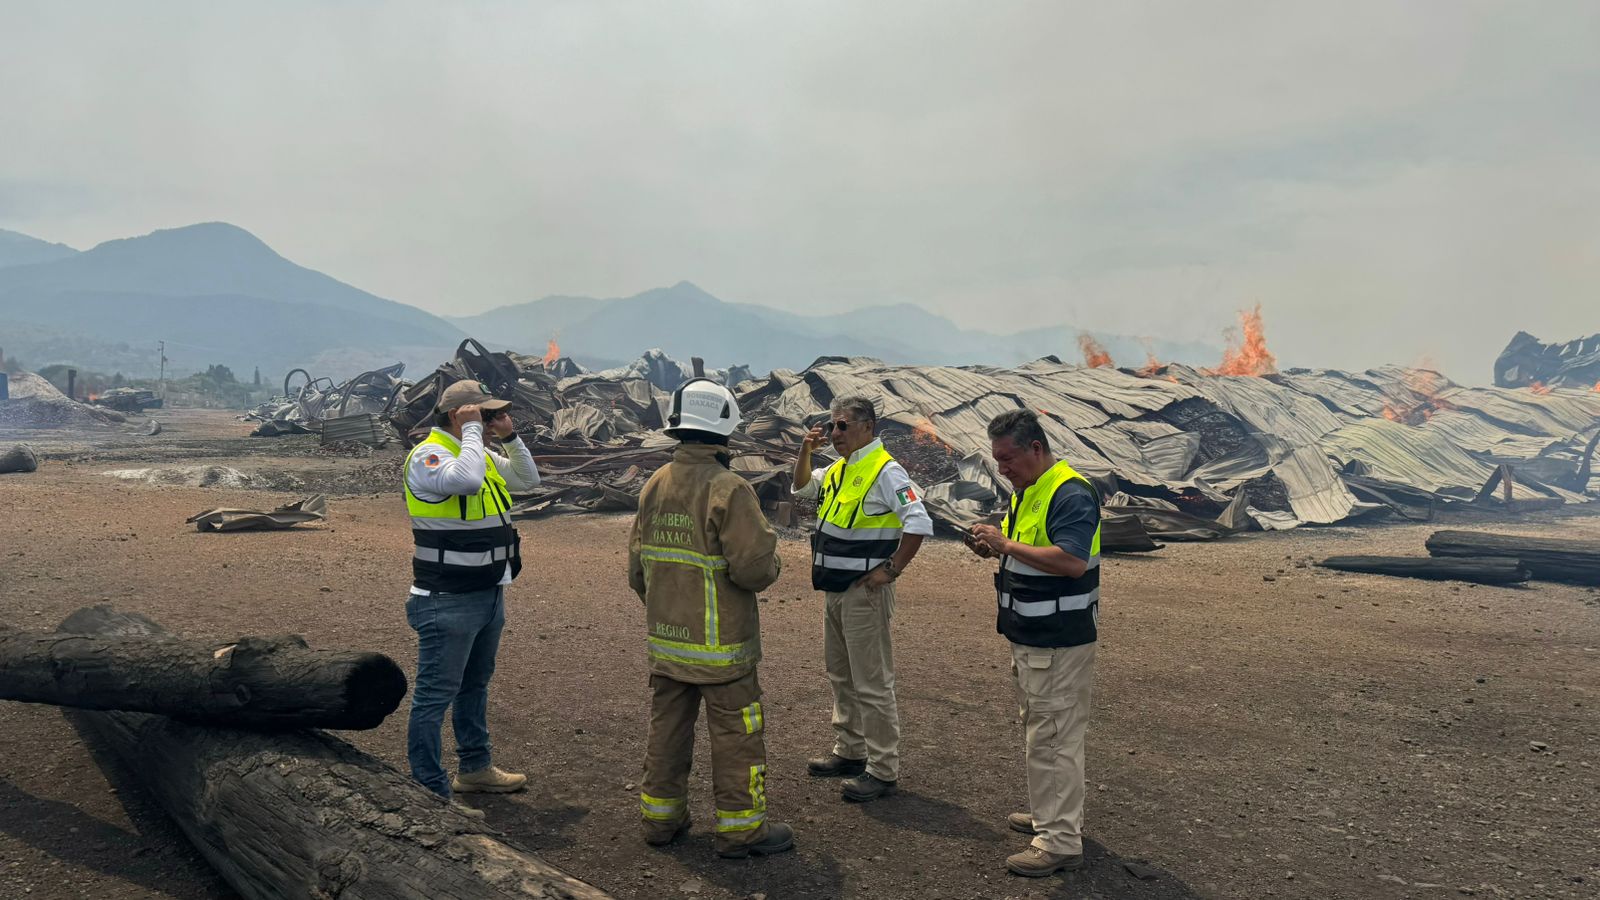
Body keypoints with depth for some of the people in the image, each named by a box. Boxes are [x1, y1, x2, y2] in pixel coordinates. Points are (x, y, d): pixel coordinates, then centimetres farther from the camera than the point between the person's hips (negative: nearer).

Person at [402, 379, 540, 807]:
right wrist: (472, 430, -23)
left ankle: (475, 768, 37)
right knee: (435, 694, -2)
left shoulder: (480, 453, 11)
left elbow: (528, 480, 18)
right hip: (448, 602, -10)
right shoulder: (427, 456, -17)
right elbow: (467, 480, -36)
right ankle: (428, 788, 6)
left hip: (489, 594, 10)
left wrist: (510, 436, 6)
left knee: (475, 686, 22)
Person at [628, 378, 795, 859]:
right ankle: (741, 829, 15)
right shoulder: (728, 489, -20)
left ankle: (660, 816, 29)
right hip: (718, 644, -7)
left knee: (667, 728, 18)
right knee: (736, 734, 6)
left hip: (664, 639, 7)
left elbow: (637, 565, 9)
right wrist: (771, 563, -1)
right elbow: (755, 566, -24)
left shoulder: (654, 485, 3)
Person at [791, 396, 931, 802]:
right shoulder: (839, 469, 12)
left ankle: (883, 771, 4)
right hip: (835, 588, 10)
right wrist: (805, 452, 10)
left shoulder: (885, 472, -16)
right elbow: (802, 487, 28)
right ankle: (850, 751, 33)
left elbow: (920, 524, -24)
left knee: (871, 684, -4)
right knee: (841, 676, 19)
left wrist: (891, 570, -20)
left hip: (864, 591, -10)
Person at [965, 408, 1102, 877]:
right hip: (1028, 637, 10)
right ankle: (1052, 814, 34)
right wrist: (994, 545, 2)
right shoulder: (1026, 491, 12)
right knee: (1040, 730, 20)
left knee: (1052, 738, -4)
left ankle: (1060, 841, 4)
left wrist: (1007, 544, -25)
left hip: (1059, 642, -10)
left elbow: (1072, 561, -30)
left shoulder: (1071, 495, -19)